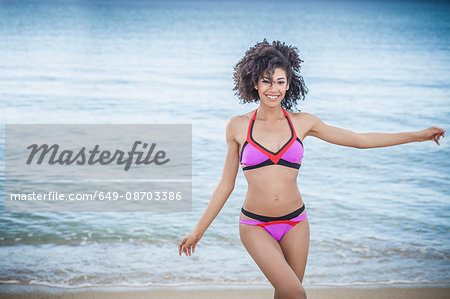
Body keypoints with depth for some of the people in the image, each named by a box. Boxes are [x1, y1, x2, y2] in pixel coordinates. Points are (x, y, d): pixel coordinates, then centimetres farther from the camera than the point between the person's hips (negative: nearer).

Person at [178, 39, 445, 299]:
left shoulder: (302, 123, 3)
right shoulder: (238, 126, -1)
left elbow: (360, 140, 10)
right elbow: (226, 184, 6)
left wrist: (418, 136, 10)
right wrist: (199, 230, 7)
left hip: (295, 224, 3)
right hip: (255, 226, -2)